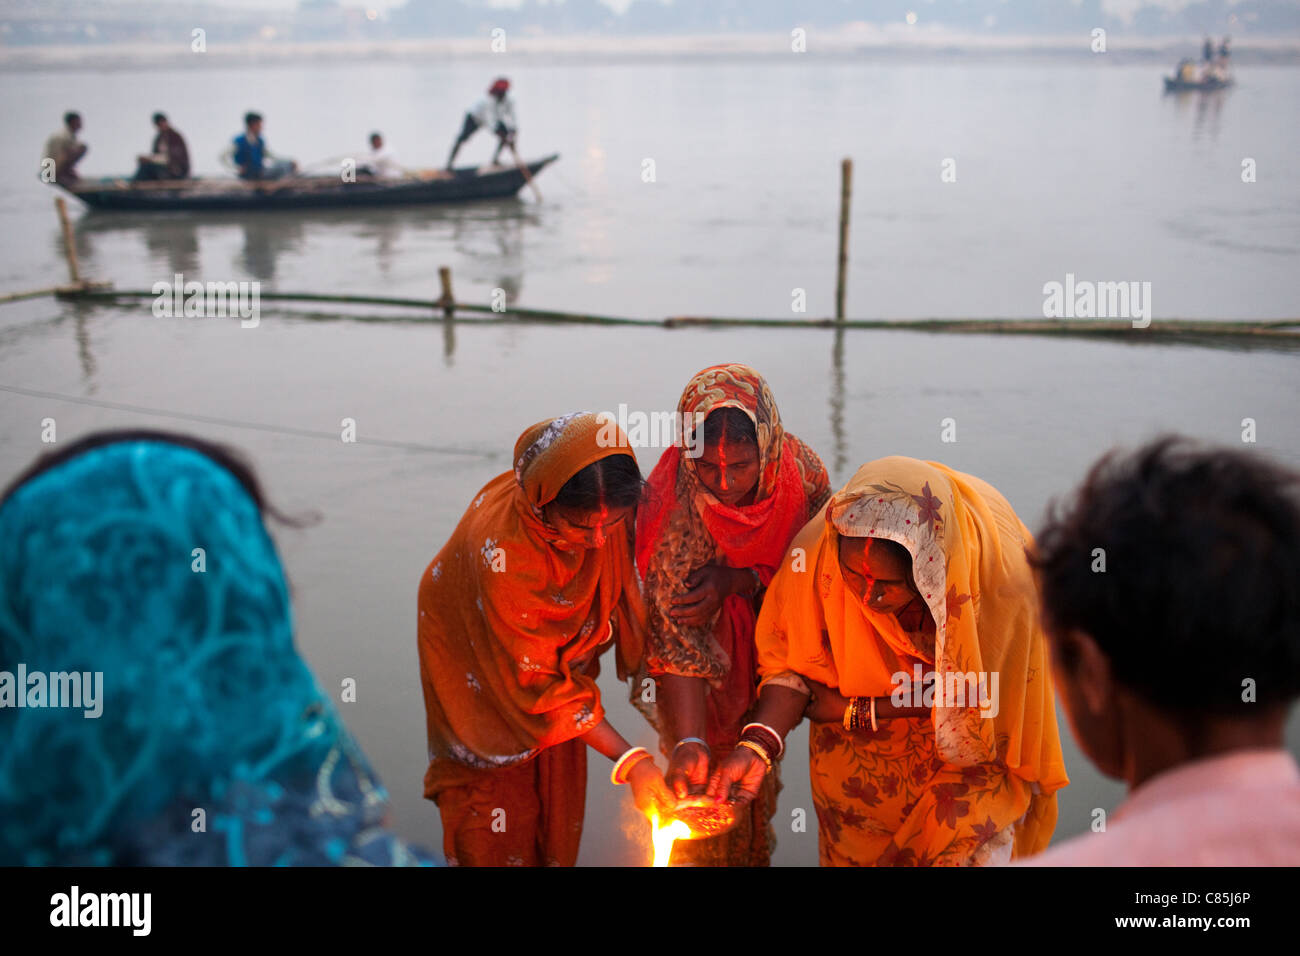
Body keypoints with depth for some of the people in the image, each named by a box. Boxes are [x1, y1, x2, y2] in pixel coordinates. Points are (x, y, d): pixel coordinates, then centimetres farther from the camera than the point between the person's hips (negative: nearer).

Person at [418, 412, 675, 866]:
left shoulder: (605, 506, -28)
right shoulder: (502, 550, -42)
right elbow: (533, 680, -33)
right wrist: (627, 759, -33)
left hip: (555, 645, 5)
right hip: (478, 658, -5)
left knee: (557, 795, 16)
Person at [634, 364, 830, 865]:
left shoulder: (802, 470, -25)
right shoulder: (674, 504, -34)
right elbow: (674, 636, -36)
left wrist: (735, 580, -30)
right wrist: (690, 741, -46)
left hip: (767, 653, 4)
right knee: (705, 792, 7)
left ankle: (755, 853, 48)